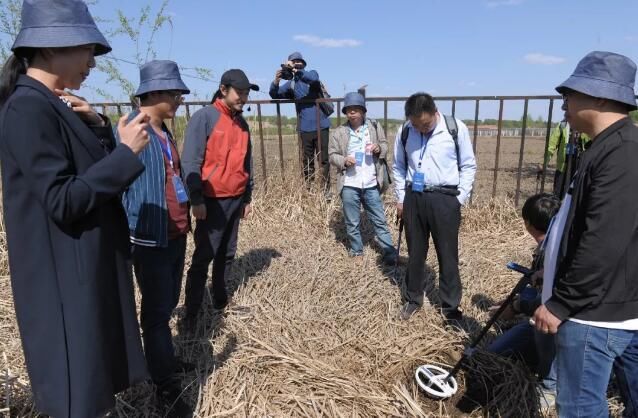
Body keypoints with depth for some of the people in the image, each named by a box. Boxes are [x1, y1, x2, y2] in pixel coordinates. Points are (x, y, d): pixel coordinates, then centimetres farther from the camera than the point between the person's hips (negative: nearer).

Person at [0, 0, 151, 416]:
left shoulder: (55, 106, 11)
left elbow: (96, 175, 11)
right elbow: (62, 201, -23)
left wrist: (98, 127, -3)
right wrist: (127, 152, -20)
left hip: (90, 267, 9)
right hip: (64, 276, -9)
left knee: (93, 375, 21)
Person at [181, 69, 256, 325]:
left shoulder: (241, 123, 11)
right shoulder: (203, 117, -10)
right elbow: (191, 162, -14)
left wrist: (247, 197, 15)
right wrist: (196, 198, -18)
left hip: (235, 201, 7)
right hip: (212, 201, -7)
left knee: (227, 254, 13)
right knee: (203, 257, -1)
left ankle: (220, 301, 26)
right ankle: (191, 313, 8)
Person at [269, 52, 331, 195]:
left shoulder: (312, 74, 1)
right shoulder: (291, 83, 9)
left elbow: (313, 79, -23)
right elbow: (275, 95, -1)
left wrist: (296, 70, -35)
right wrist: (276, 82, -21)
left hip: (321, 126, -3)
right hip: (305, 128, 3)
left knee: (324, 159, 2)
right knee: (307, 161, 9)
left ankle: (326, 190, 9)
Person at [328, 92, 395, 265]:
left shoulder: (375, 127, 2)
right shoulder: (338, 132, 0)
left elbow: (385, 146, 10)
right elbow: (332, 155, 1)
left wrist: (379, 148, -13)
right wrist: (344, 160, -18)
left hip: (371, 184, 0)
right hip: (349, 185, 0)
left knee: (379, 220, 9)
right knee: (352, 222, 12)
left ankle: (389, 252, 17)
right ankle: (356, 251, 28)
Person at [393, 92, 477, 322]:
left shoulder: (456, 128, -8)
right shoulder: (404, 131, -1)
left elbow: (469, 166, 1)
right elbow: (398, 167, 11)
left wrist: (459, 198, -5)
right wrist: (401, 198, 7)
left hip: (444, 198, -2)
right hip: (414, 197, 3)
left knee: (448, 254, 6)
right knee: (415, 252, 13)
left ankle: (451, 305, 22)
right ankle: (412, 298, 31)